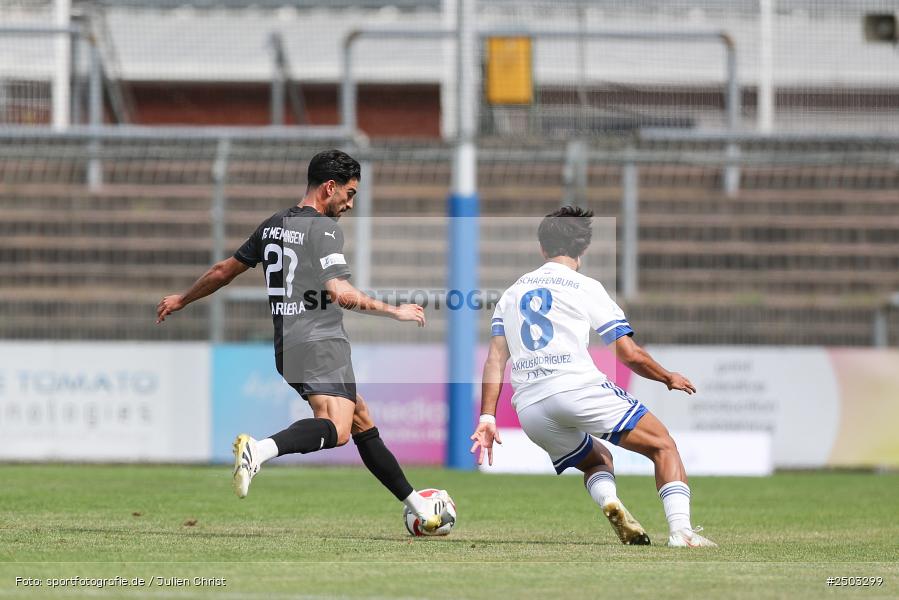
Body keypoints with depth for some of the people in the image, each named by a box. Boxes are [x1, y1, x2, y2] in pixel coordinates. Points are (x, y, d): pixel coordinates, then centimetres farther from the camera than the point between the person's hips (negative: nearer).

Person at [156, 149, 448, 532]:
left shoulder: (272, 226, 16)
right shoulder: (324, 229, -8)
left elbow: (225, 270, 24)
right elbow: (340, 293, -19)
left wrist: (181, 300, 39)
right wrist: (395, 312, -9)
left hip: (288, 348, 9)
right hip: (321, 343, -9)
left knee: (362, 421, 17)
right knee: (335, 429, -26)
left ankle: (416, 506, 21)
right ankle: (260, 450, -48)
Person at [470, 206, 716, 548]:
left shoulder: (512, 293, 21)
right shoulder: (585, 288, 7)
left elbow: (495, 359, 12)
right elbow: (629, 354, 4)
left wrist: (487, 418, 10)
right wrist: (669, 379, 20)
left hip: (528, 408, 5)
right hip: (577, 388, -5)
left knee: (597, 461, 29)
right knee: (663, 446, 4)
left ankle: (609, 502, -5)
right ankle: (680, 530, -17)